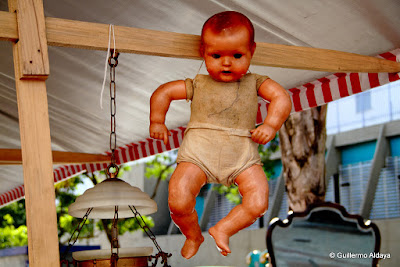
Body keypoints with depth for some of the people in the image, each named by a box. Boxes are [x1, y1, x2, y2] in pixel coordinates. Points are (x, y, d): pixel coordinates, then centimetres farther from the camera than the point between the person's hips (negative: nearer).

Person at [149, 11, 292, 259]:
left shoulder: (255, 83, 12)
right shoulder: (198, 85, 14)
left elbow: (282, 97, 1)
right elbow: (163, 92, 21)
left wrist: (270, 126, -13)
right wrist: (157, 122, 14)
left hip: (242, 155, 1)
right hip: (199, 154, 0)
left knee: (258, 203, -19)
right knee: (178, 202, -20)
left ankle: (222, 229, 9)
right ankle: (193, 236, 15)